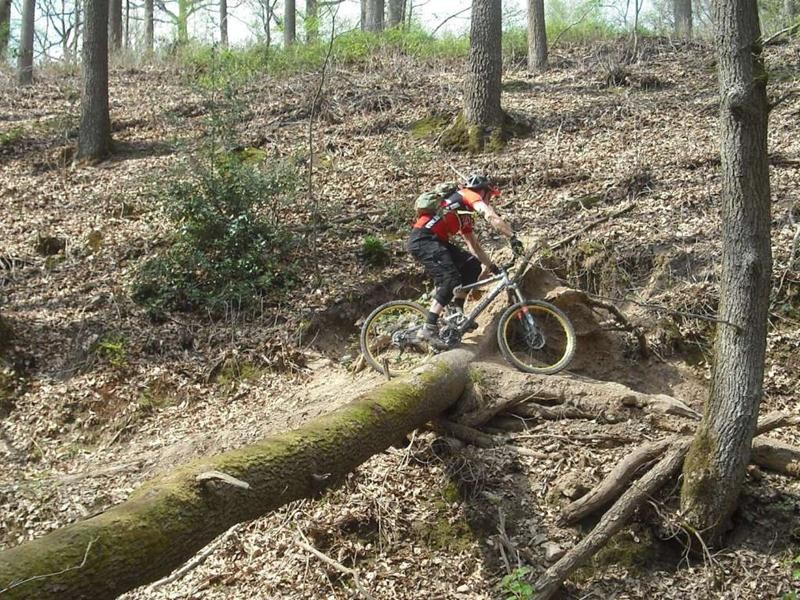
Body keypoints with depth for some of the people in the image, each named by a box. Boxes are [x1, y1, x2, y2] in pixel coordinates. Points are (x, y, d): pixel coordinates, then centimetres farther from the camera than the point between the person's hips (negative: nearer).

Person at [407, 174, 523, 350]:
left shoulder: (466, 217, 29)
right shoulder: (469, 195, 3)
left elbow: (474, 246, 32)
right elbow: (491, 216, -14)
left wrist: (492, 266, 29)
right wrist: (513, 237, -18)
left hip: (436, 241, 10)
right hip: (423, 238, -10)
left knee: (472, 264, 6)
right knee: (451, 279, -21)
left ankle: (457, 313, 7)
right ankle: (429, 329, -23)